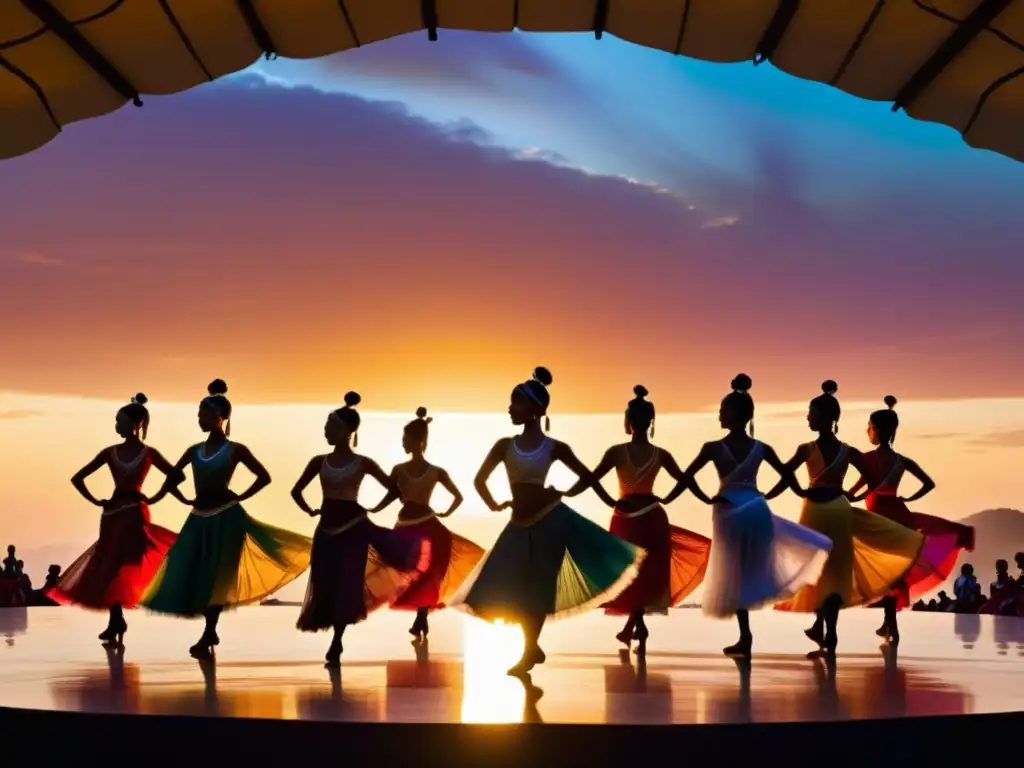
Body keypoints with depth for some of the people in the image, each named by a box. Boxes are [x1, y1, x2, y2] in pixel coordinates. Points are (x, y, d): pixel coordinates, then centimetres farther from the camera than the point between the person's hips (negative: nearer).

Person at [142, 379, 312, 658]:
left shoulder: (235, 449, -4)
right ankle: (210, 633, 17)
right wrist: (184, 499, 7)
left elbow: (264, 477, -2)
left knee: (217, 576, -4)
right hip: (199, 518, 6)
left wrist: (240, 497, -4)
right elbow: (172, 478, 18)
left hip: (225, 517, -5)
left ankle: (208, 636, 1)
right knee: (194, 575, 5)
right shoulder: (195, 450, 9)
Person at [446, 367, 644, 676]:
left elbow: (587, 477, 7)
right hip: (519, 526, 4)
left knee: (537, 592, 0)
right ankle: (533, 649, 19)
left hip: (550, 520, -4)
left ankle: (529, 653, 14)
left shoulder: (554, 448, -3)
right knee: (504, 589, 1)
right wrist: (494, 505, 11)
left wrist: (562, 494, -1)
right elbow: (480, 480, 16)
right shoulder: (504, 445, 4)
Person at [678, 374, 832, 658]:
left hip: (727, 514, -1)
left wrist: (706, 499, -2)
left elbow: (688, 475, -13)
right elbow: (787, 477, 5)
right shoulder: (761, 448, 1)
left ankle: (746, 637, 5)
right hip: (756, 510, 1)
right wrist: (766, 496, 12)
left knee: (735, 575, 6)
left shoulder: (713, 448, -7)